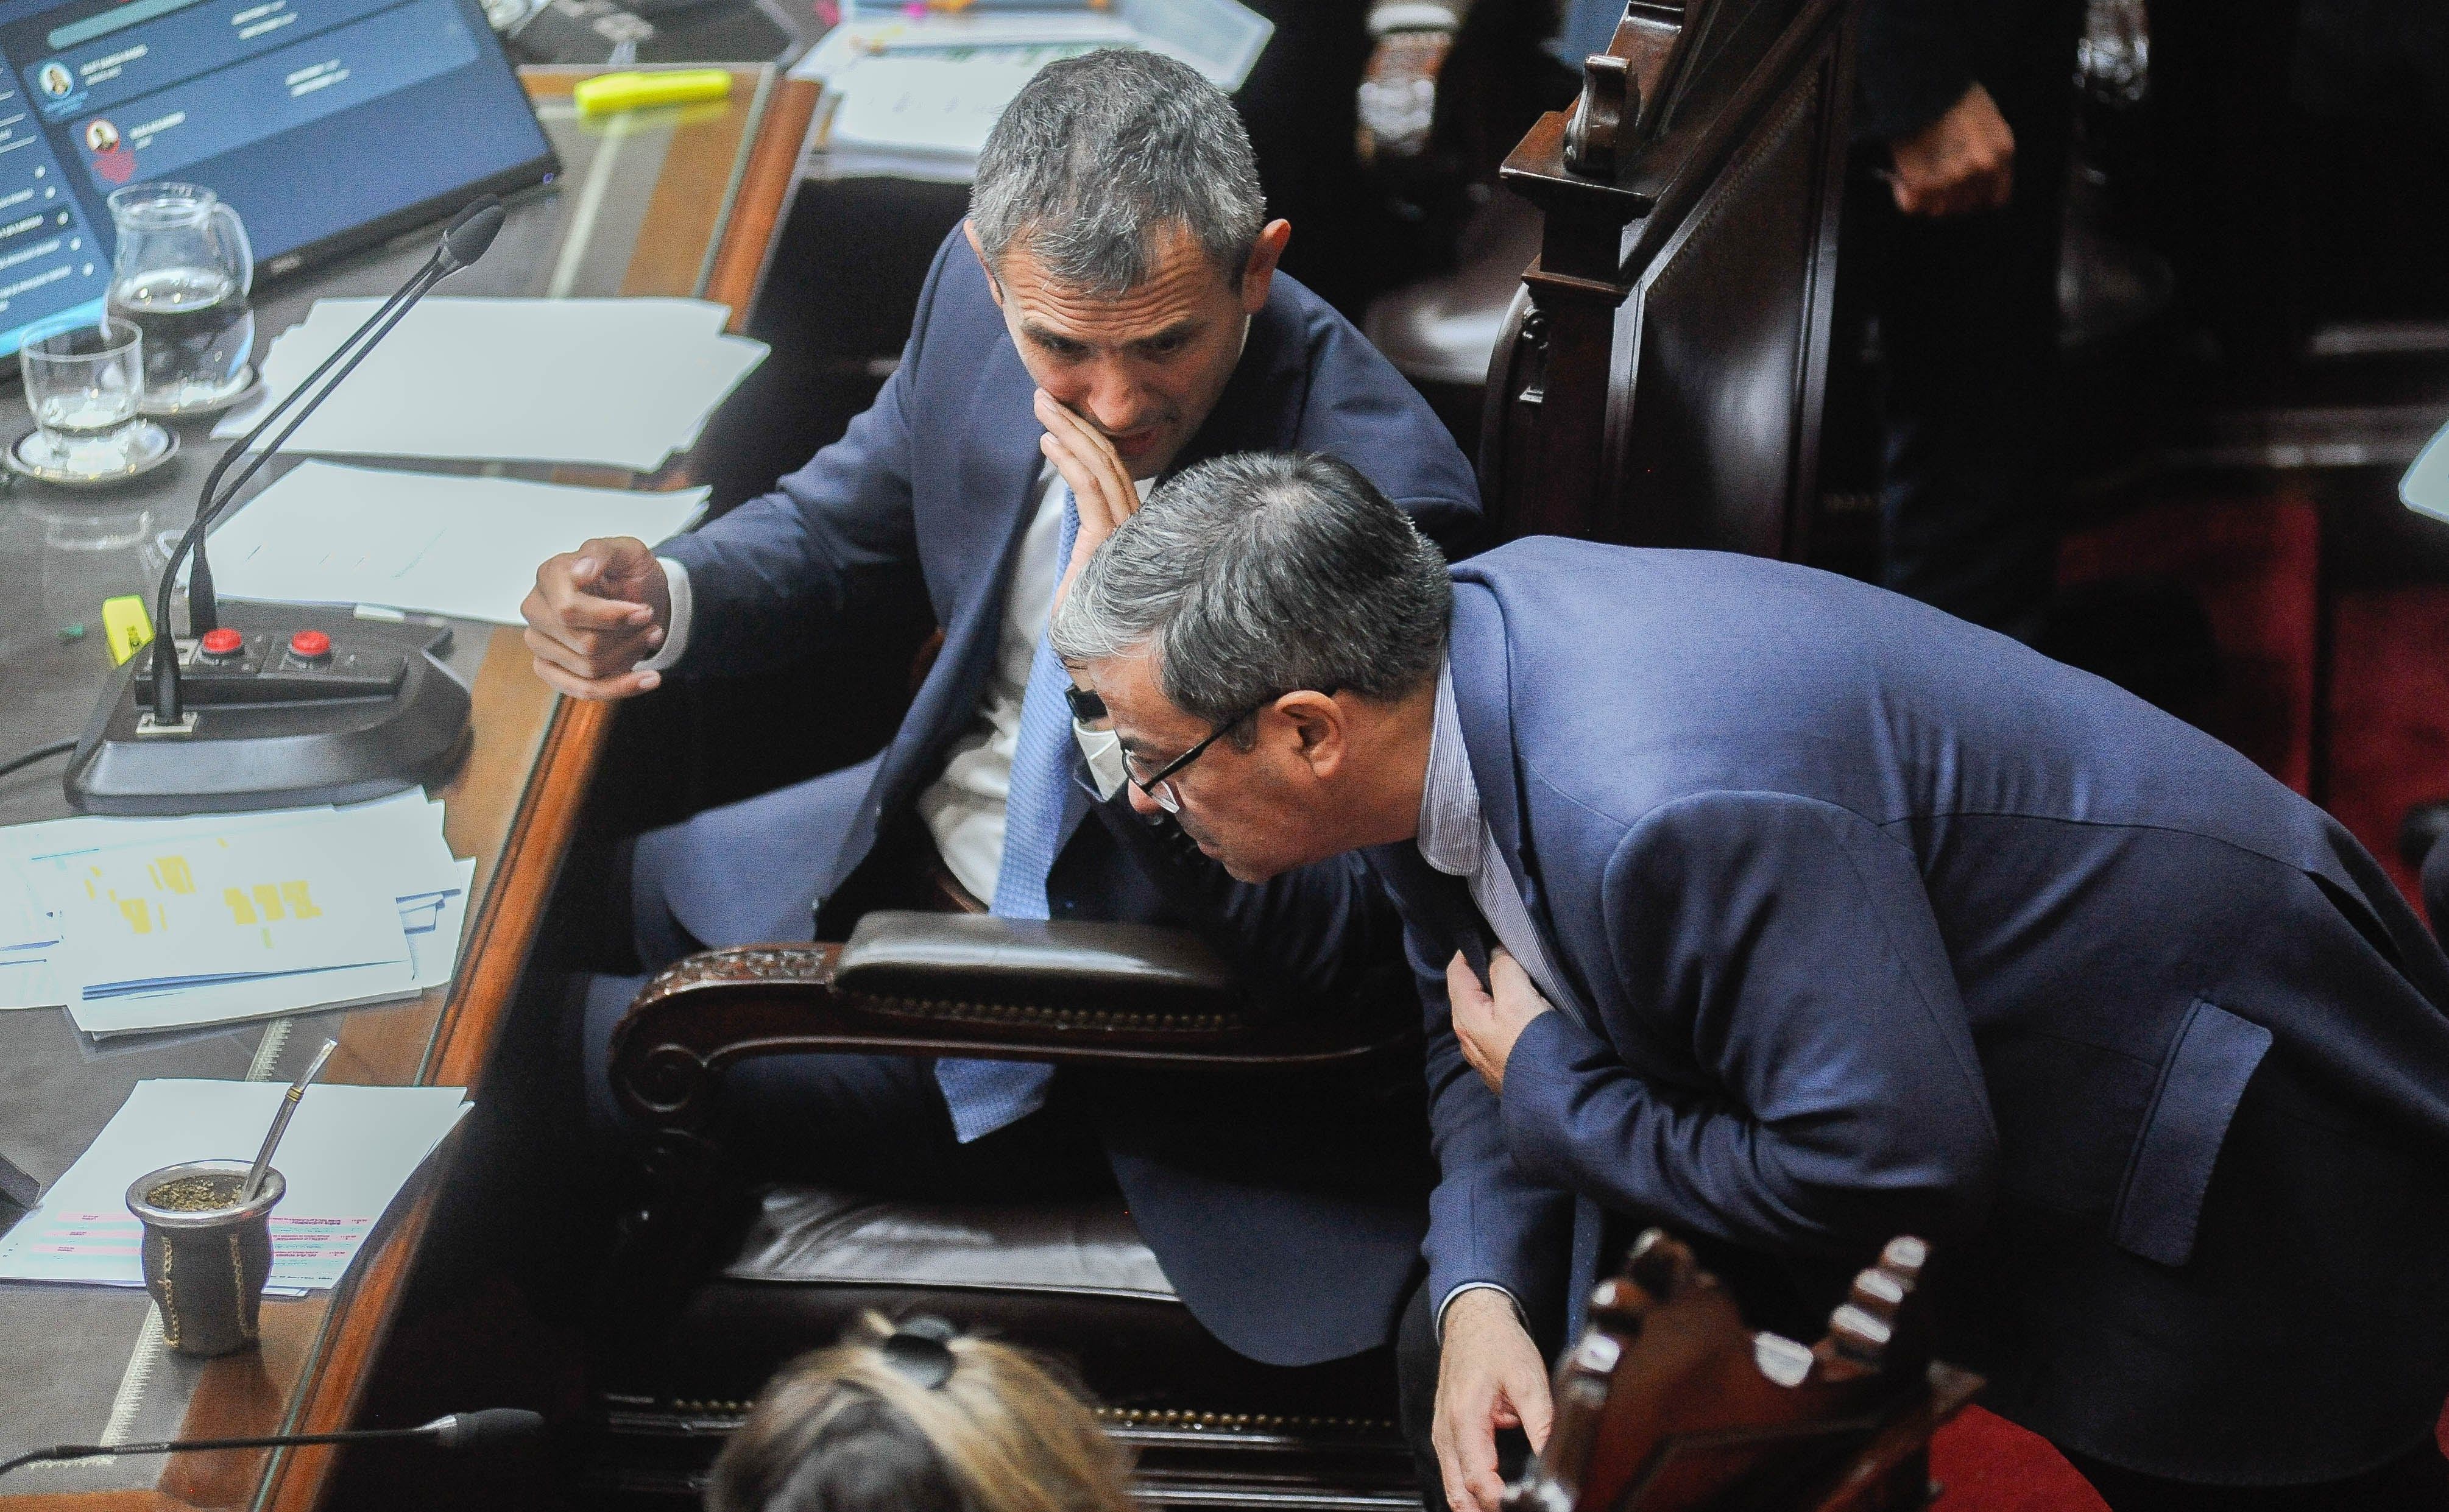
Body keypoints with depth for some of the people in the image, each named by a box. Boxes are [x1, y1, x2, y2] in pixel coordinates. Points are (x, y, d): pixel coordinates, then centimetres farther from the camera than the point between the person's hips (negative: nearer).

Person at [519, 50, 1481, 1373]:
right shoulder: (984, 287, -14)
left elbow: (1331, 949, -31)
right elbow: (842, 527, 7)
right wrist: (658, 597, -16)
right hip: (938, 829, 7)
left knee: (598, 1053, -8)